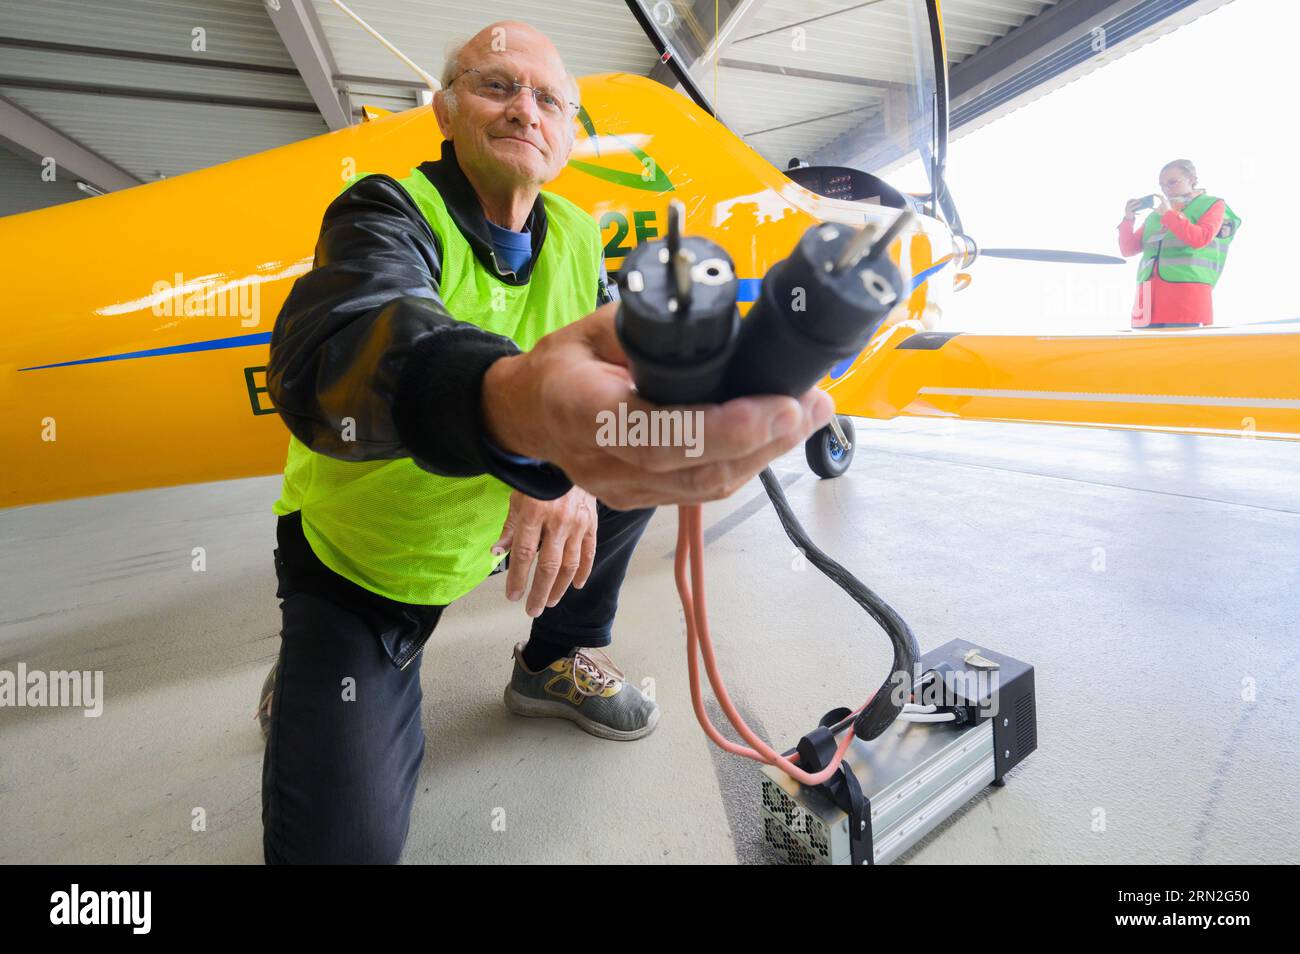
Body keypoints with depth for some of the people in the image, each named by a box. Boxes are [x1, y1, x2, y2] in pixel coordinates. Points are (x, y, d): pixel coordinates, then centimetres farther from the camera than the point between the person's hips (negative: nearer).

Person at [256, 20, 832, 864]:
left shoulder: (575, 238, -3)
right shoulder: (388, 212, -21)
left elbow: (621, 366, -10)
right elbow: (333, 351, -42)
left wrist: (567, 466, -34)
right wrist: (512, 403, -66)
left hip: (489, 534, 5)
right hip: (354, 562, -4)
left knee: (641, 453, -8)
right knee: (344, 840, -12)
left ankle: (559, 662, 10)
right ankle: (312, 689, 22)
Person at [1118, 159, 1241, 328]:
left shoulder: (1212, 204, 11)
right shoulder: (1155, 215, 22)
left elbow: (1200, 239, -9)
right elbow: (1128, 250, 17)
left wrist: (1169, 214, -8)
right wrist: (1128, 220, 4)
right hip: (1149, 296, 4)